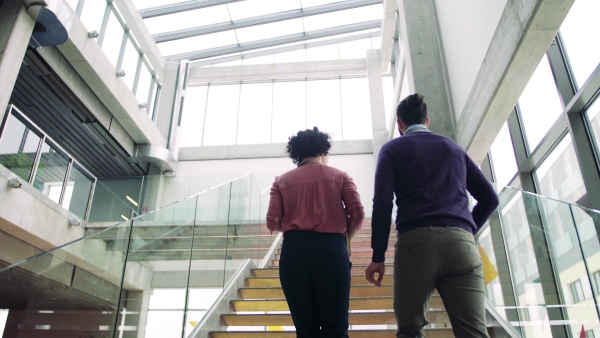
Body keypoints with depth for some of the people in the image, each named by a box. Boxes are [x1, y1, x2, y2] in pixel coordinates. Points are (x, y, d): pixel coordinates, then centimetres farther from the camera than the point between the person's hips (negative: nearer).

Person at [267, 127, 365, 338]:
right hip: (331, 250, -1)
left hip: (294, 252, 1)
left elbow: (273, 222, 1)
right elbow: (357, 214, 0)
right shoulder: (340, 176, 12)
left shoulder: (282, 181, 12)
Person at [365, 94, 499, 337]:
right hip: (460, 242, 3)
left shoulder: (393, 148, 14)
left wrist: (378, 256, -1)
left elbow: (383, 201, -1)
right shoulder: (453, 147, 26)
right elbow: (490, 198, 23)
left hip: (416, 241, -3)